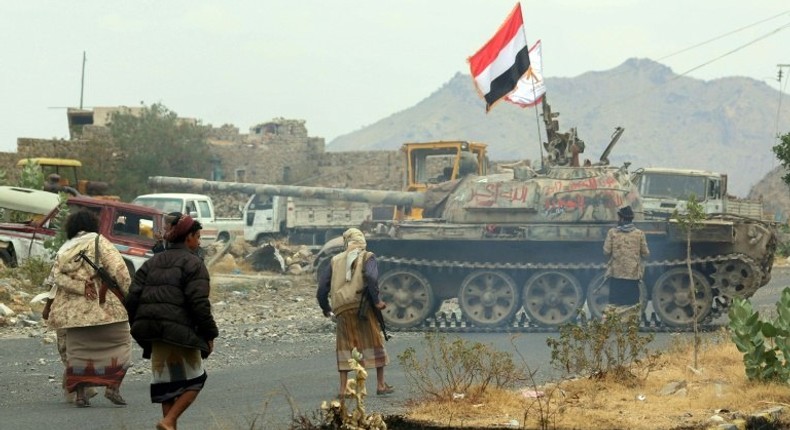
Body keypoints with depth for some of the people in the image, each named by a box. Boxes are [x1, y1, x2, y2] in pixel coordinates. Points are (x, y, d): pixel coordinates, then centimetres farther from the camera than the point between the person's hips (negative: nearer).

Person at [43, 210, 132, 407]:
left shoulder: (64, 250, 14)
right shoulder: (99, 242, 0)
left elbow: (57, 276, -1)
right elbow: (118, 269, -10)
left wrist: (81, 287, -10)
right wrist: (129, 293, -3)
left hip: (74, 310, 4)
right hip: (105, 306, -4)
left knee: (78, 350, 9)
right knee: (120, 343, 6)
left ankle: (80, 393, 2)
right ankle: (113, 386, -4)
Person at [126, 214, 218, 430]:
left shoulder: (152, 262, 16)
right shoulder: (193, 263, -4)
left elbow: (133, 298, 10)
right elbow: (199, 303, -13)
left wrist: (138, 328, 17)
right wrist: (209, 334, -5)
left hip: (154, 333, 6)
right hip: (181, 332, -6)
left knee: (165, 380, 13)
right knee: (194, 380, 6)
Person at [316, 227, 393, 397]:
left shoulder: (336, 261, 15)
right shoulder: (367, 258, 5)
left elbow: (322, 286, 12)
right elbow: (371, 277, -17)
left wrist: (325, 308, 24)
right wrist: (376, 300, -12)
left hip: (342, 310, 3)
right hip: (362, 306, -3)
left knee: (345, 346, 10)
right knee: (374, 343, 9)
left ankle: (343, 388, 4)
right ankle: (381, 385, 11)